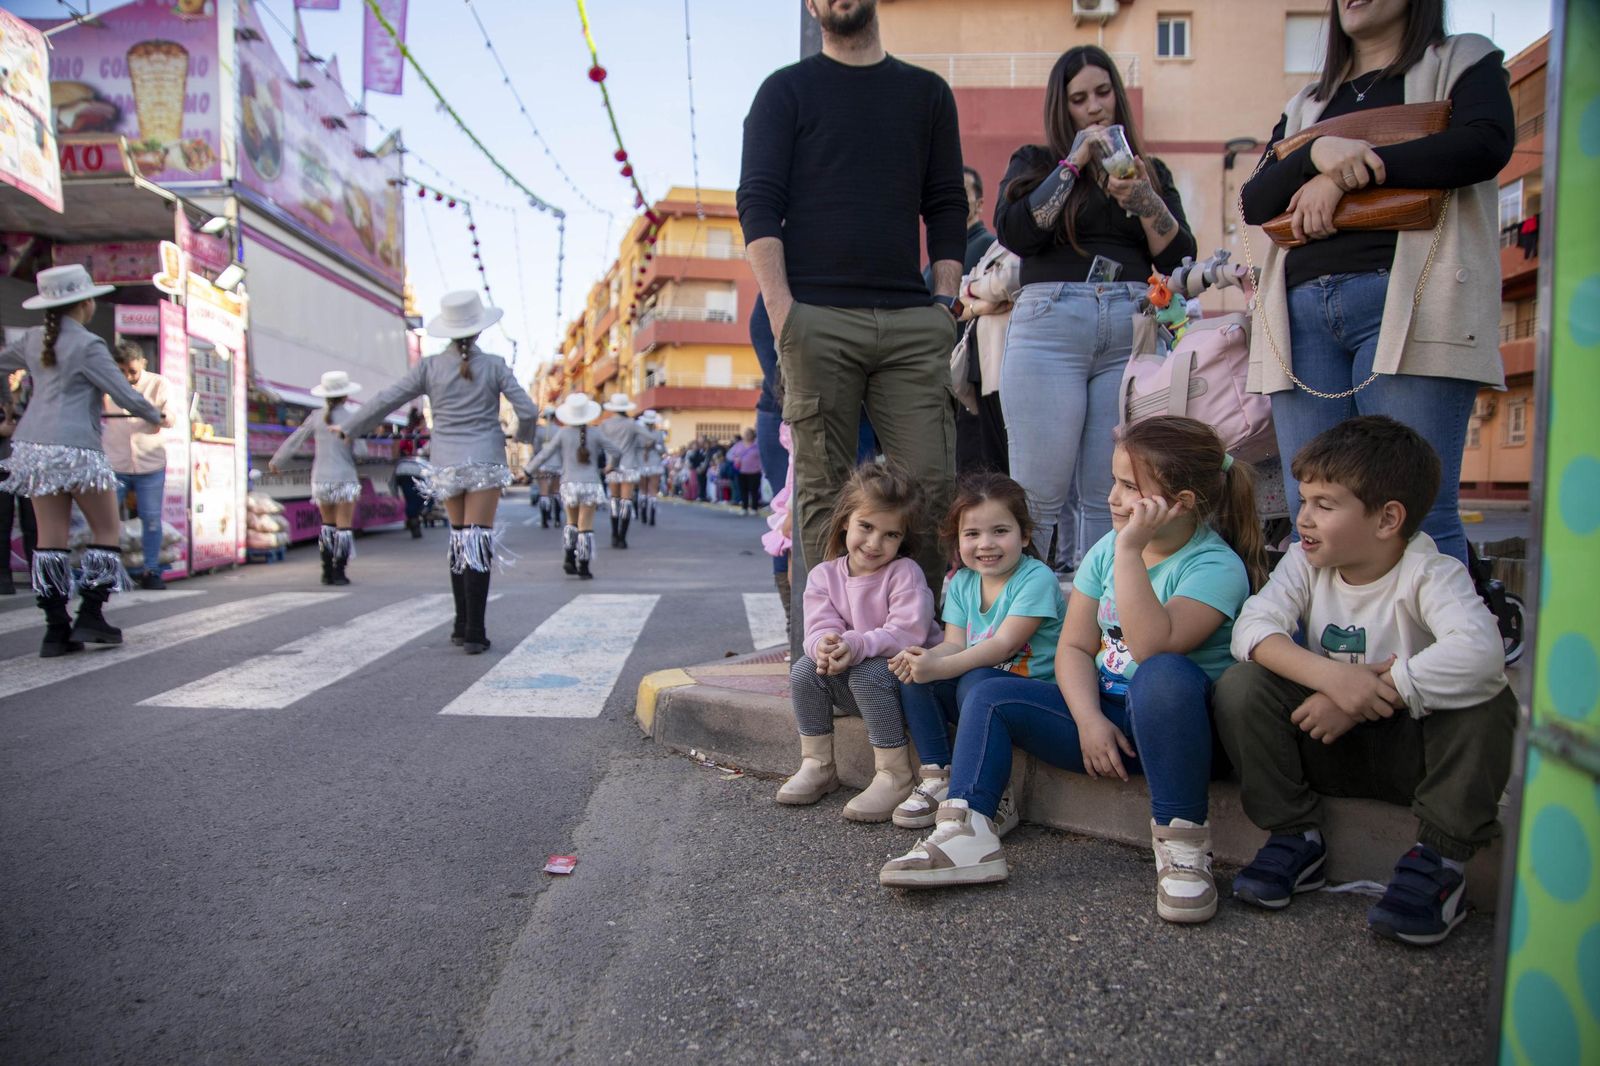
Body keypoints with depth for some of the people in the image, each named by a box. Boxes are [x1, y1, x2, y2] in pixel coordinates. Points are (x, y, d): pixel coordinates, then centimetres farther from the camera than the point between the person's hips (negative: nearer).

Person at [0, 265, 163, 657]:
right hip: (75, 448, -7)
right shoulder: (87, 345, -9)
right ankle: (90, 615, 0)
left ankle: (56, 629, 7)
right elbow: (124, 394, -9)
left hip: (31, 445, 7)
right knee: (107, 529, 6)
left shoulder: (33, 339, 11)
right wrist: (156, 416, 9)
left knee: (50, 536, 6)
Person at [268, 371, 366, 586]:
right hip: (345, 479, -3)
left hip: (321, 480, 4)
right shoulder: (351, 419, -8)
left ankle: (327, 572, 13)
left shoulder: (316, 417, 2)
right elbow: (360, 452, -11)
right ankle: (339, 573, 0)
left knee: (327, 524, 17)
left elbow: (294, 441, 10)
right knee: (343, 526, 4)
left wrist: (276, 461, 23)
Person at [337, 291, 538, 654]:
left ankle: (462, 625, 19)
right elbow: (527, 411, -7)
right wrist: (524, 434, 16)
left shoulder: (430, 366, 0)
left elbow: (386, 400, 1)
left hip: (446, 466, 3)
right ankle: (473, 633, -9)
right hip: (485, 462, -2)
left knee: (459, 539, 17)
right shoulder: (494, 365, -4)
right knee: (478, 543, -4)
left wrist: (350, 429, 15)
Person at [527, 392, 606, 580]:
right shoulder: (595, 434, -3)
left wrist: (528, 468, 11)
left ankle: (569, 558, 6)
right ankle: (583, 567, 2)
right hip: (591, 484, -1)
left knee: (572, 522, 20)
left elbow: (545, 454, -1)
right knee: (585, 527, 2)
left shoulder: (563, 433, -2)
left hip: (569, 484, 1)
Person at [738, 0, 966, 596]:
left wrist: (945, 299, 4)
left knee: (931, 479, -5)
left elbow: (947, 206, 18)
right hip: (818, 318, -2)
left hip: (911, 322, 3)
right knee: (824, 486, -1)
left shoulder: (927, 93, 20)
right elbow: (758, 205, 2)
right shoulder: (787, 90, 12)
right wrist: (780, 307, -10)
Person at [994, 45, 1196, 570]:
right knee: (1039, 496, -7)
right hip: (1050, 327, -2)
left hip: (1132, 333, 2)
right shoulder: (1035, 162, 17)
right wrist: (1073, 163, -2)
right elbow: (1013, 232, -3)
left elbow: (1179, 258, 10)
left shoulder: (1151, 171, 22)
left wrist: (1143, 201, -5)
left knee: (1111, 498, -1)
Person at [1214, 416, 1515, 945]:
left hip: (1409, 750, -2)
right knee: (1241, 687, -21)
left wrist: (1366, 696, -35)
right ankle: (1295, 837, -7)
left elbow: (1480, 650, -36)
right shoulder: (1306, 563, -5)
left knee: (1488, 702, -30)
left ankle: (1440, 858, -15)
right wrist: (1332, 677, -37)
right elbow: (1252, 626, -21)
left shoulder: (1429, 573, -16)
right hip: (1327, 745, 3)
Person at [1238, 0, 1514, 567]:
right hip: (1303, 313, 4)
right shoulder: (1306, 105, 28)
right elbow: (1255, 201, 13)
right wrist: (1317, 154, -7)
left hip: (1406, 303, -4)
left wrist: (1345, 176, -6)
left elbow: (1486, 144, -4)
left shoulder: (1464, 62, 17)